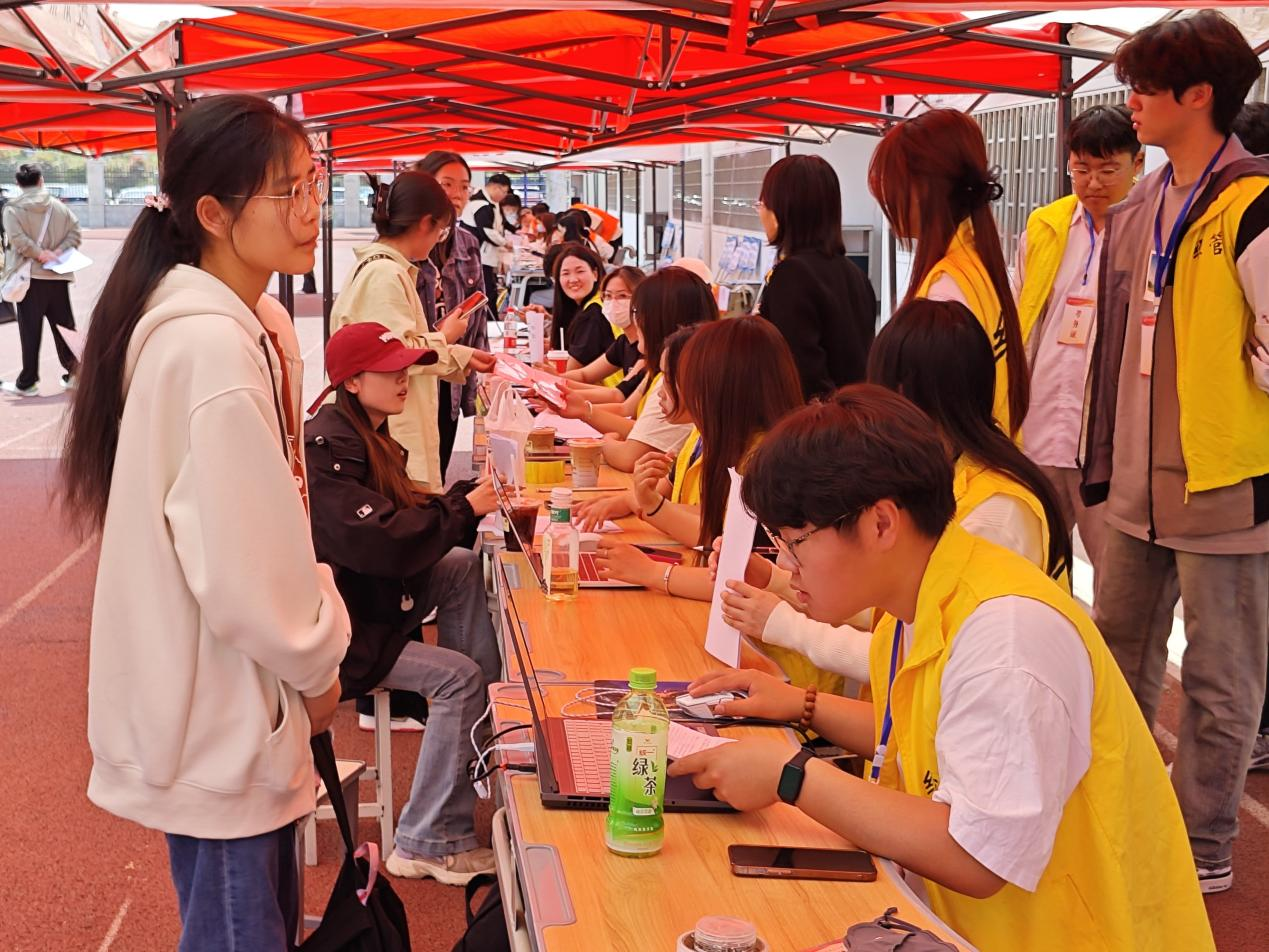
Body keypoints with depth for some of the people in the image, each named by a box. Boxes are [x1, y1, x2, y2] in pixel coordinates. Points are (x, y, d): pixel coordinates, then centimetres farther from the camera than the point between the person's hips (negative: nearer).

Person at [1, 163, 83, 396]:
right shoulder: (58, 206, 6)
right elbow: (75, 231, 0)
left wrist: (39, 254, -12)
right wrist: (58, 252, -6)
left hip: (30, 277, -3)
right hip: (58, 276, 3)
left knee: (30, 331, 0)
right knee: (64, 327, 11)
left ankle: (27, 383, 4)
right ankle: (74, 374, 14)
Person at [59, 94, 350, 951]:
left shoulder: (249, 324, 7)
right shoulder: (209, 347, -24)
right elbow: (241, 570, -25)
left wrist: (313, 644, 9)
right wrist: (317, 663, -9)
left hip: (245, 698, 10)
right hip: (218, 716, -9)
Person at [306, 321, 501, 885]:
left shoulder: (368, 437, 10)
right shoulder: (328, 448, -22)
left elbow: (403, 513, 10)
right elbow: (381, 542, -30)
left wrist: (471, 494, -6)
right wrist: (464, 508, -19)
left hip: (368, 591, 10)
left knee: (464, 568, -4)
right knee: (458, 675, -17)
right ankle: (427, 844, -9)